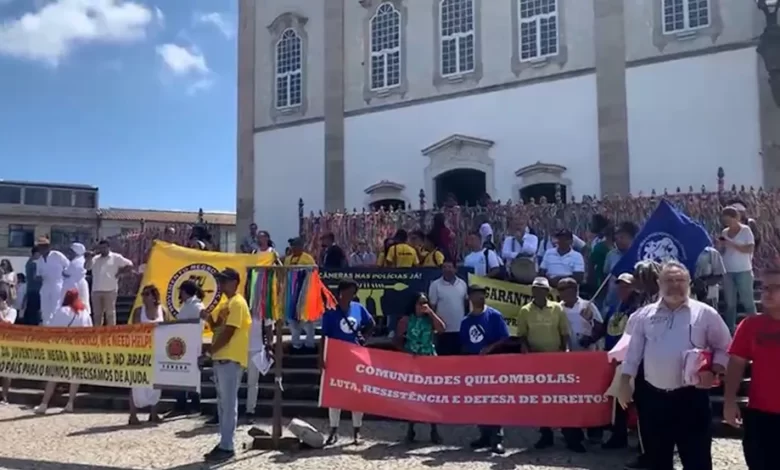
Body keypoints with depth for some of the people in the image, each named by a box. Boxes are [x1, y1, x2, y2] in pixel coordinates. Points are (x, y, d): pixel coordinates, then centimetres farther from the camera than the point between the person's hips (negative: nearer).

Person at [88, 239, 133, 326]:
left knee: (110, 313, -2)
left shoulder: (116, 257, 4)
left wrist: (119, 272, -1)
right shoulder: (95, 259, 17)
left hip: (110, 290, -4)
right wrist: (90, 256, -3)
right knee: (97, 313, 7)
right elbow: (86, 267, 5)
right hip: (96, 290, 4)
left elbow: (130, 265, 4)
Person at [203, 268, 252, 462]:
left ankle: (227, 447, -3)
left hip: (231, 359, -10)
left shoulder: (237, 303, -12)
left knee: (229, 404, -7)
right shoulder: (226, 304, 19)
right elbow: (217, 327, 20)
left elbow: (228, 332, -17)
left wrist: (211, 351, -9)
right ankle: (223, 443, 18)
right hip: (221, 359, 10)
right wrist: (209, 316, 4)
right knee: (222, 403, 12)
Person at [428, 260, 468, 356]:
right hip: (443, 329, -3)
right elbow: (432, 306, -5)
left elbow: (466, 303, 14)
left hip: (461, 328, 3)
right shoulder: (435, 285, -7)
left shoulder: (463, 284, 3)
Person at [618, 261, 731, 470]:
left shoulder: (705, 313, -1)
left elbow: (724, 348, 3)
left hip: (691, 397, -2)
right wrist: (625, 382, 4)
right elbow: (633, 351, 9)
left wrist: (713, 373, -12)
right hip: (654, 396, 3)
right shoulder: (645, 315, 6)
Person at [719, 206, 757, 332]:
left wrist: (732, 244, -19)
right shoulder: (724, 232, 9)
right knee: (730, 302, 7)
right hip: (727, 272, 4)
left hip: (743, 271, -4)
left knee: (747, 300, 0)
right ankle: (730, 329, 14)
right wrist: (720, 245, -7)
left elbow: (749, 249, -13)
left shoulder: (745, 230, -5)